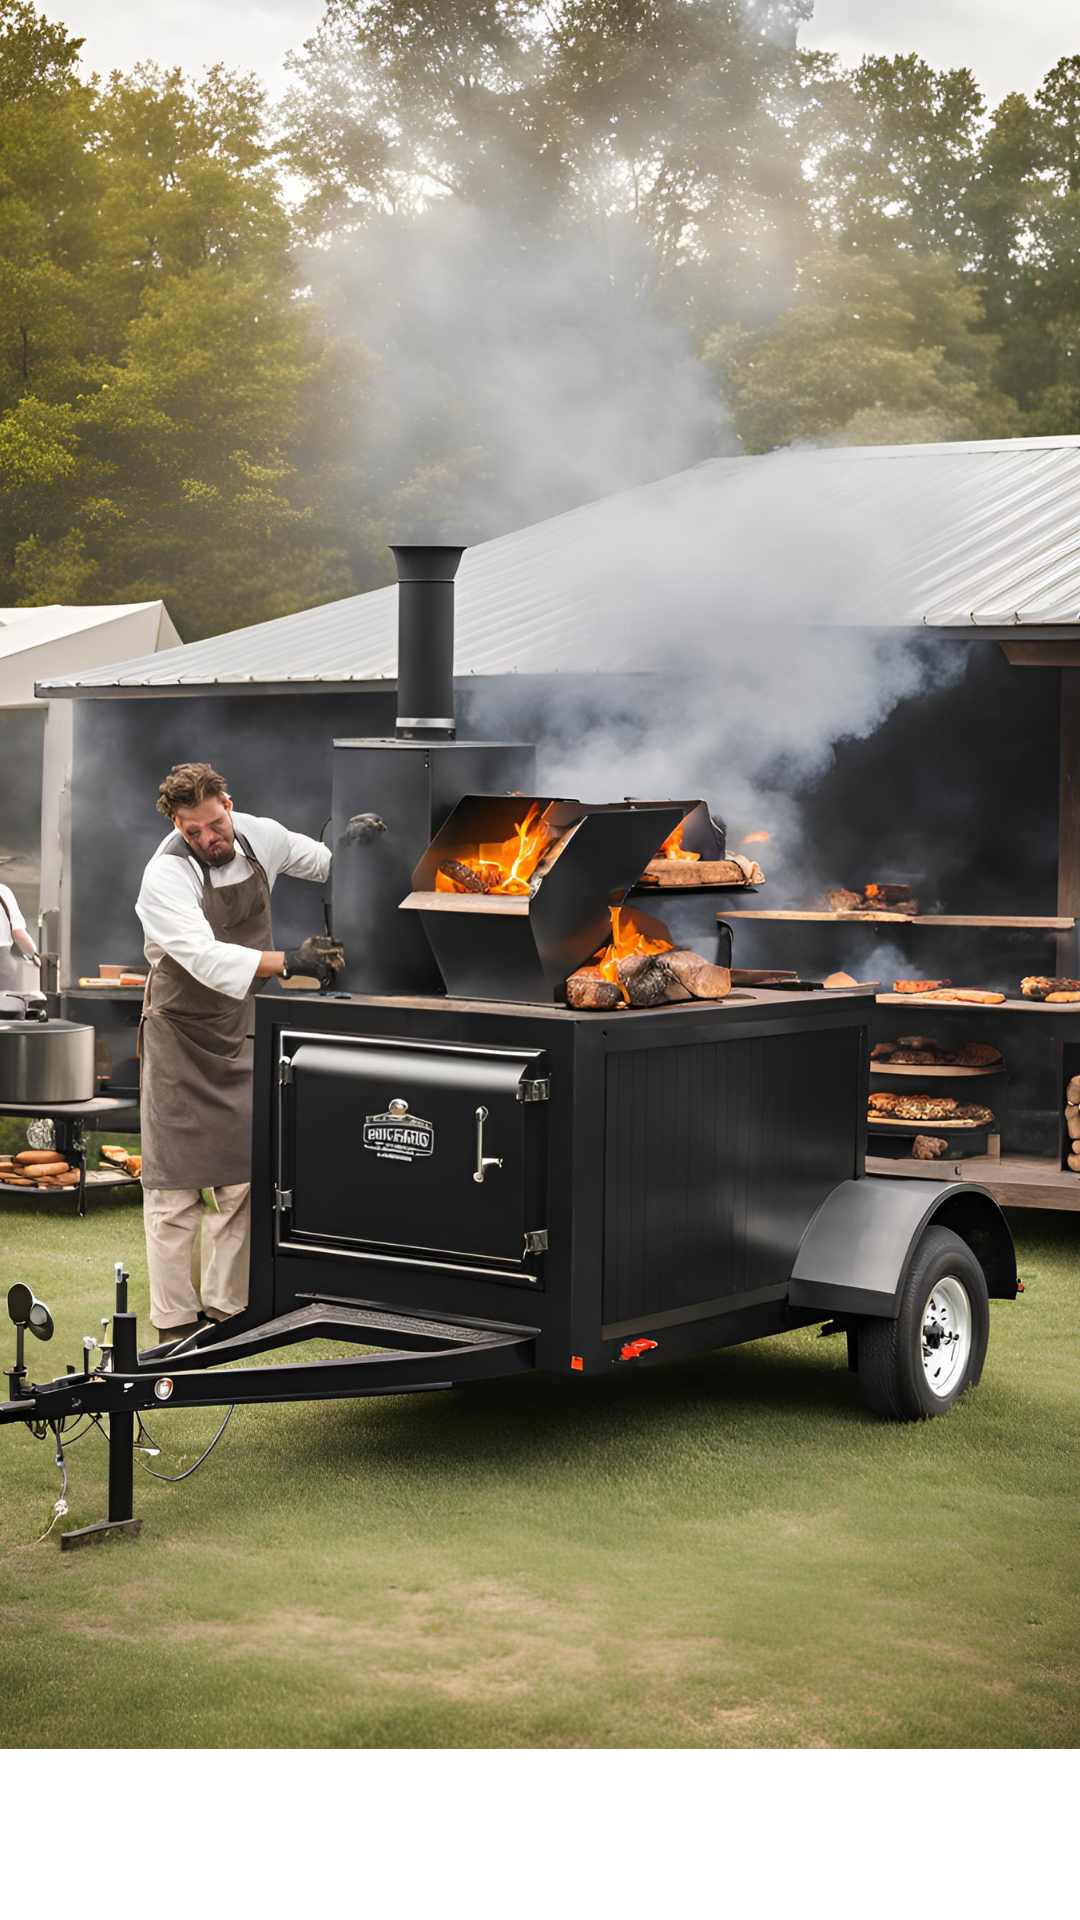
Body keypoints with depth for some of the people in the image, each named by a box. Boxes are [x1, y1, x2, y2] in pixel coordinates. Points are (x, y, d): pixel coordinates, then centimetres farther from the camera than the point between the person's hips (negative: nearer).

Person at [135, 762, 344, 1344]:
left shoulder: (261, 837, -4)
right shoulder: (165, 875, -22)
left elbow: (323, 862, 18)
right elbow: (206, 958, -35)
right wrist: (289, 960, -44)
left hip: (239, 1031, 5)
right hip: (180, 1032, -5)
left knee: (239, 1177, 8)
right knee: (176, 1184, -5)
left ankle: (226, 1307, 18)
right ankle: (174, 1319, 2)